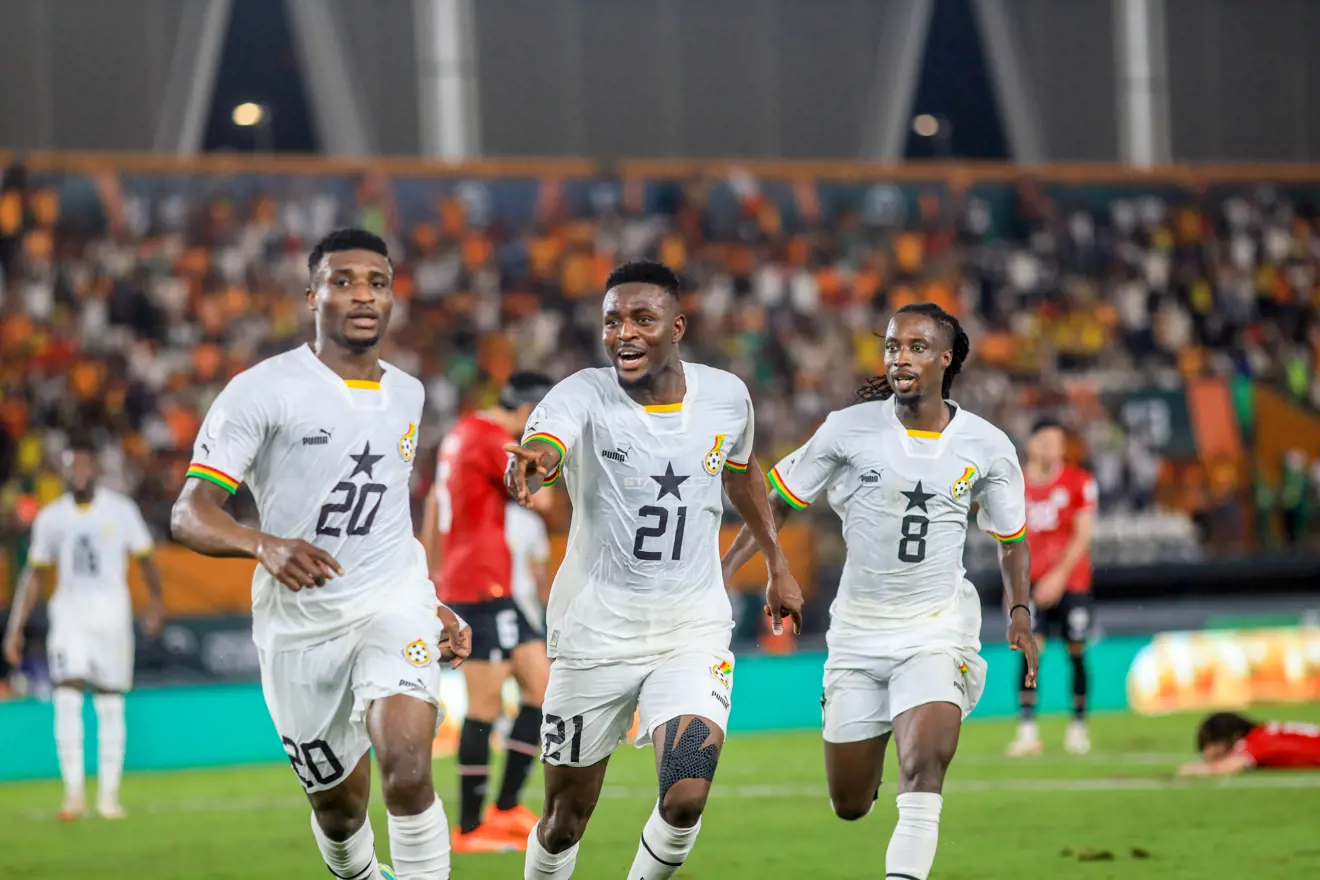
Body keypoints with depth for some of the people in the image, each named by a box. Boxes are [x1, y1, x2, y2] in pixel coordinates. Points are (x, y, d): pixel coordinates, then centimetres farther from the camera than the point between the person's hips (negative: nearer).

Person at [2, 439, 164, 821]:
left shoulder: (120, 509, 0)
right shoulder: (50, 517, 5)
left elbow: (145, 559, 5)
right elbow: (35, 574, 10)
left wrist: (156, 604, -8)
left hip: (112, 613, -1)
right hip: (68, 613, 1)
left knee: (110, 704, 2)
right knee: (67, 697, -13)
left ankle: (108, 794, 10)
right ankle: (74, 792, -12)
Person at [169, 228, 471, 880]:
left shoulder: (405, 394, 9)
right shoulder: (263, 390, -9)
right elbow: (189, 514, -16)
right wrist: (265, 545, -34)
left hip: (392, 603, 2)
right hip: (298, 623, -2)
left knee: (408, 773, -23)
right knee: (338, 802, 12)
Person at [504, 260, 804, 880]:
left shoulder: (726, 396, -2)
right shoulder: (584, 396, -15)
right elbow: (546, 440, -38)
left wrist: (777, 562, 26)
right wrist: (531, 461, -62)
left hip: (693, 628, 2)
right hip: (595, 633, -1)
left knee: (685, 800, -18)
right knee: (565, 818, 8)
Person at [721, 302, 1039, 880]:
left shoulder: (986, 447, -2)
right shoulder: (850, 429, -6)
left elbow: (1010, 538, 13)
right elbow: (777, 504, 3)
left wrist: (1019, 612, -1)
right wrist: (723, 572, -7)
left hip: (937, 626, -1)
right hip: (858, 629, 1)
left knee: (923, 767, -25)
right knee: (850, 807, 9)